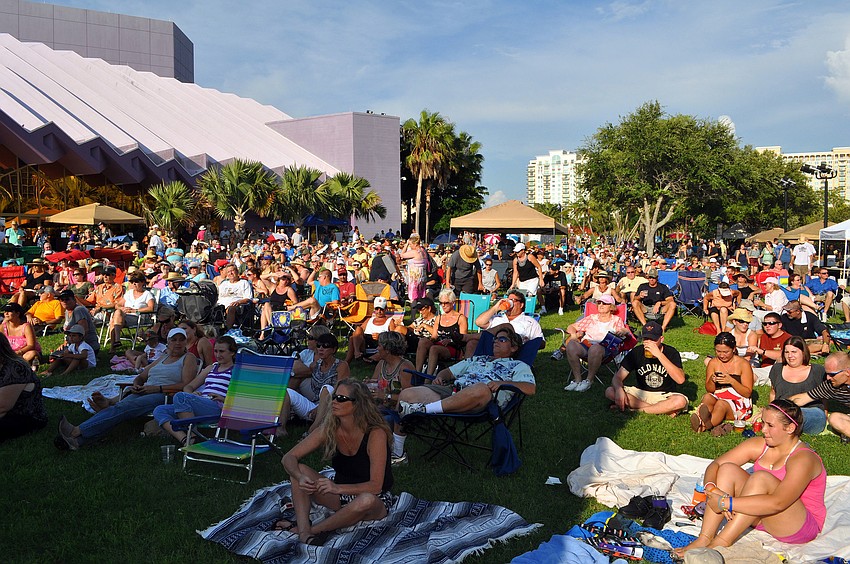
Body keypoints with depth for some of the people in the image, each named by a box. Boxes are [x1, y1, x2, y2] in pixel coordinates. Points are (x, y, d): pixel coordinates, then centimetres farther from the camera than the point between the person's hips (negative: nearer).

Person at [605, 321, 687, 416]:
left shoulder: (671, 353, -12)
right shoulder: (636, 352, -5)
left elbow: (680, 380, -29)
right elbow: (617, 377, -6)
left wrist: (659, 355, -34)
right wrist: (619, 389, -31)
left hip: (665, 396, -3)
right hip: (642, 393, 3)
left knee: (681, 401, -36)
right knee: (610, 392, -21)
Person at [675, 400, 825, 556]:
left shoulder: (803, 459, -22)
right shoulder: (759, 445, -2)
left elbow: (777, 503, -36)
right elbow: (715, 464, -4)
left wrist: (725, 503, -36)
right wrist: (711, 488, -27)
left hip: (801, 525, -7)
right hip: (762, 518, 7)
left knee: (761, 477, -32)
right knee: (727, 469, -13)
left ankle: (721, 543, -31)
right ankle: (705, 538, -24)